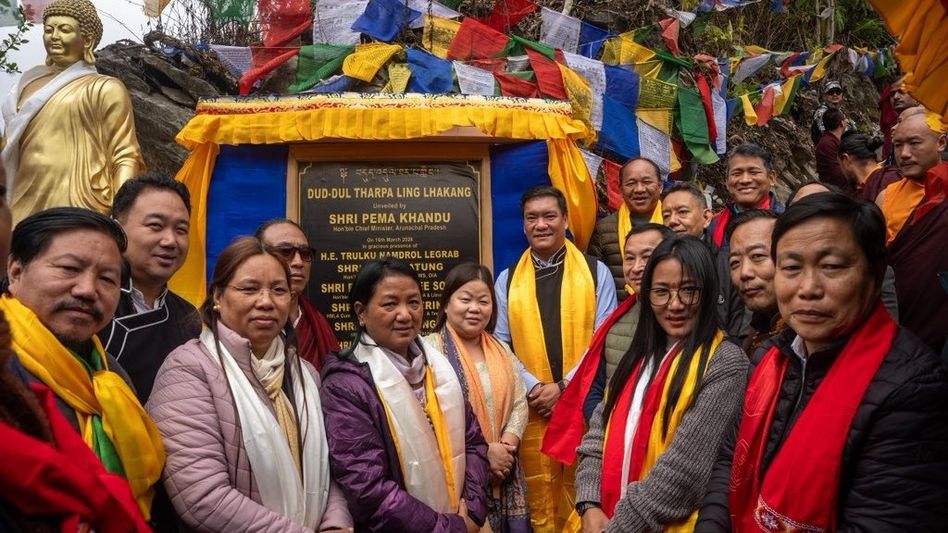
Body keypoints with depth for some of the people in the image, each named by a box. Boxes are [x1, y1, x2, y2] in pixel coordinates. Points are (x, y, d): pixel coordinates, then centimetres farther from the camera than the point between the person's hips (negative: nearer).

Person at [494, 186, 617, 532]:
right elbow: (500, 344, 4)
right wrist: (533, 388, -9)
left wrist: (564, 387, -10)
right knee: (540, 497, 9)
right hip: (531, 406, 1)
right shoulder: (507, 280, 8)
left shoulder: (596, 272, 3)